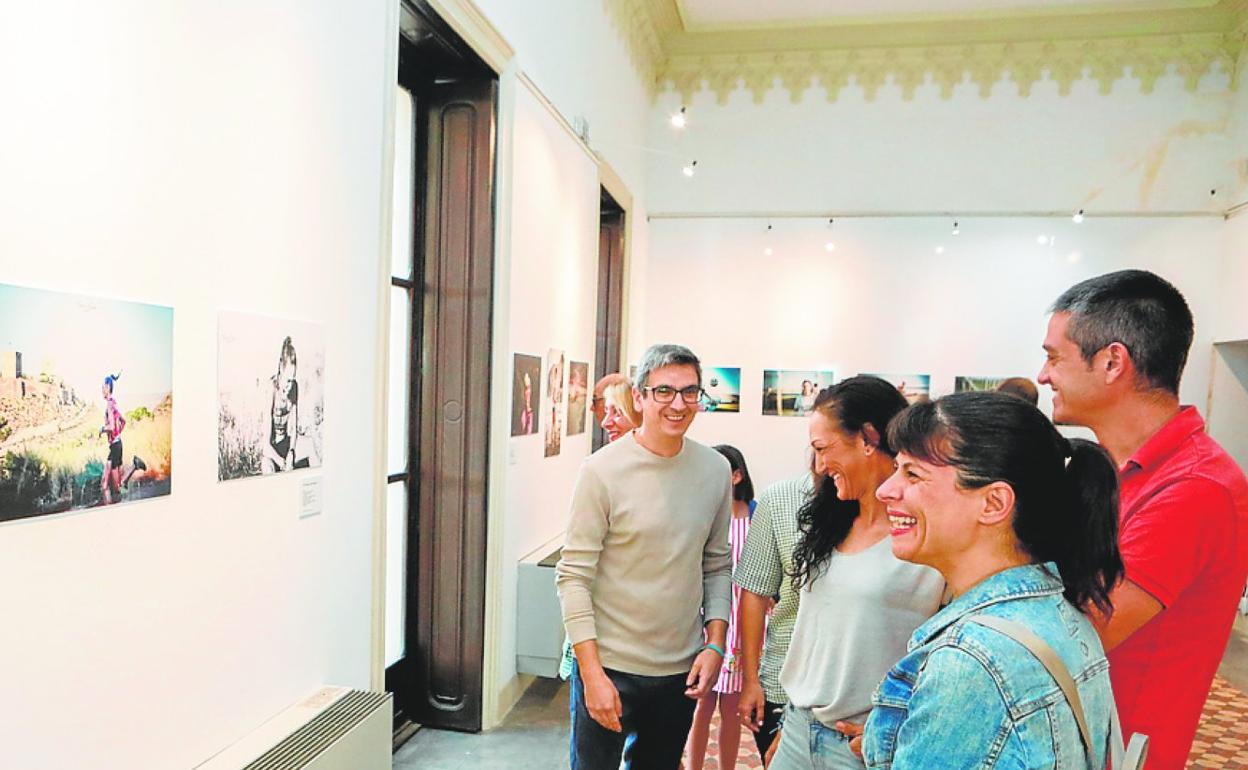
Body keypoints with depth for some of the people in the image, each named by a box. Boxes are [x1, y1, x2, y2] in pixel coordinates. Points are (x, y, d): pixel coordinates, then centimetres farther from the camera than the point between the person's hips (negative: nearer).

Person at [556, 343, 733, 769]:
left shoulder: (716, 470, -1)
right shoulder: (602, 470, -14)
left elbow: (717, 566, 8)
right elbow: (573, 577, -13)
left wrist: (715, 644, -1)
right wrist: (593, 674, -16)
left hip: (682, 670, 4)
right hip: (609, 668, -4)